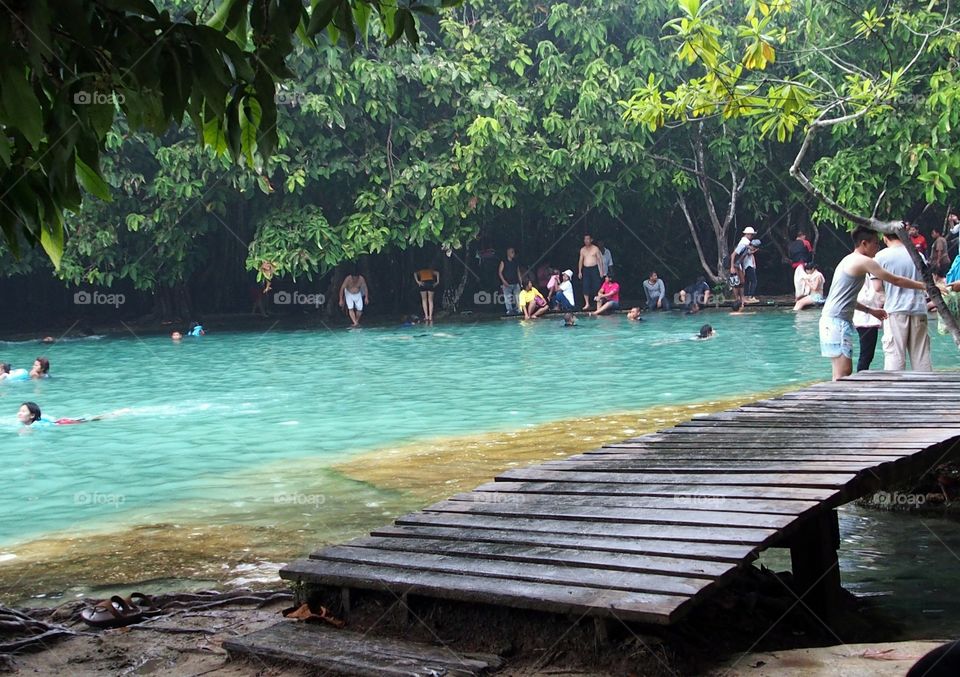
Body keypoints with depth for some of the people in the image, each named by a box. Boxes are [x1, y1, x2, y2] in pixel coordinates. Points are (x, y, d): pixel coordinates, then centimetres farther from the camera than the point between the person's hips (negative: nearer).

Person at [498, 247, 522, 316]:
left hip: (515, 283, 4)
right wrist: (504, 281, -14)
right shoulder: (504, 262, -1)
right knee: (508, 297, -6)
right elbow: (500, 272, -3)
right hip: (507, 284, -4)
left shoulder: (516, 262, 12)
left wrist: (520, 281, 10)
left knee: (517, 297, 0)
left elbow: (518, 272, 17)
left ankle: (517, 310, 6)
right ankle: (509, 310, -3)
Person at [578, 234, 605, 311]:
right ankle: (587, 304, 1)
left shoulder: (595, 248, 0)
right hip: (586, 269, 3)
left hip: (594, 268, -3)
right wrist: (579, 271, 7)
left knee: (596, 286, -5)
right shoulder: (582, 250, 11)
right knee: (586, 287, -3)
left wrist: (601, 270, -7)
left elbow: (600, 260, 0)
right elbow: (581, 261, 13)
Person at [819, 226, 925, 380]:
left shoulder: (848, 260, 21)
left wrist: (870, 310, 26)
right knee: (844, 371, -13)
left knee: (840, 372, 11)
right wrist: (925, 285, 2)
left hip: (830, 320, 10)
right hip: (838, 321, -10)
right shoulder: (863, 261, -9)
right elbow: (896, 280, -6)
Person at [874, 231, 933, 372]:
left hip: (895, 309, -3)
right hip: (918, 309, 3)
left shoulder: (882, 256, -3)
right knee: (921, 354, 7)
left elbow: (877, 286, -4)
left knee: (894, 354, -2)